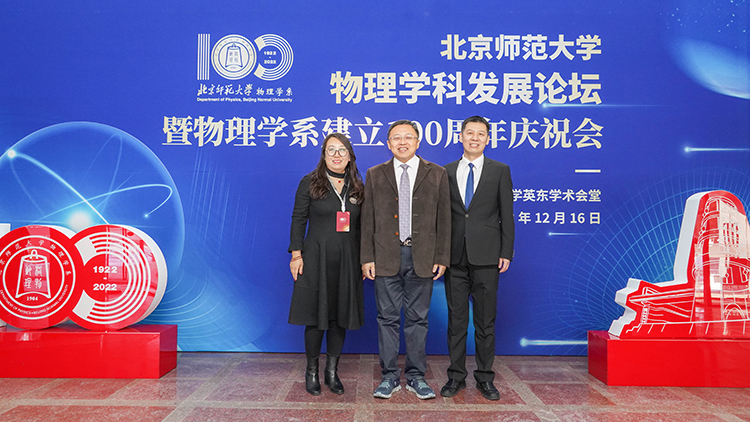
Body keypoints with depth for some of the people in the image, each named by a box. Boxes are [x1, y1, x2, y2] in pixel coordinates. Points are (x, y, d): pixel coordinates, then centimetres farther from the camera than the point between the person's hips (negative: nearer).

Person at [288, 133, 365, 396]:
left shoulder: (358, 187, 8)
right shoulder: (309, 183, 0)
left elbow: (362, 226, 10)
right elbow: (298, 219, 0)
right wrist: (296, 254, -8)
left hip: (347, 262, 3)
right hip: (316, 259, -3)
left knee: (341, 315, 8)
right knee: (315, 315, 3)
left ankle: (332, 371, 22)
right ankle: (312, 372, 19)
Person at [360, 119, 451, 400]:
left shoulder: (437, 174, 6)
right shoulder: (375, 175, 8)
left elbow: (443, 219, 4)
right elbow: (367, 220, 5)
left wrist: (442, 258, -2)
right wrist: (367, 258, -1)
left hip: (422, 257, 0)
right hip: (386, 257, 1)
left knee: (417, 318, 8)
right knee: (388, 318, 6)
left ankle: (416, 376, 21)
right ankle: (390, 376, 19)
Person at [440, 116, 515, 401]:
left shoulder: (500, 171, 5)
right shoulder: (447, 172, 9)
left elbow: (506, 215, 3)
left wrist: (506, 253, -4)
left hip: (486, 257, -1)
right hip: (455, 256, 1)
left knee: (486, 321, 6)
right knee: (456, 319, 8)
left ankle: (485, 378, 19)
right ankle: (456, 376, 19)